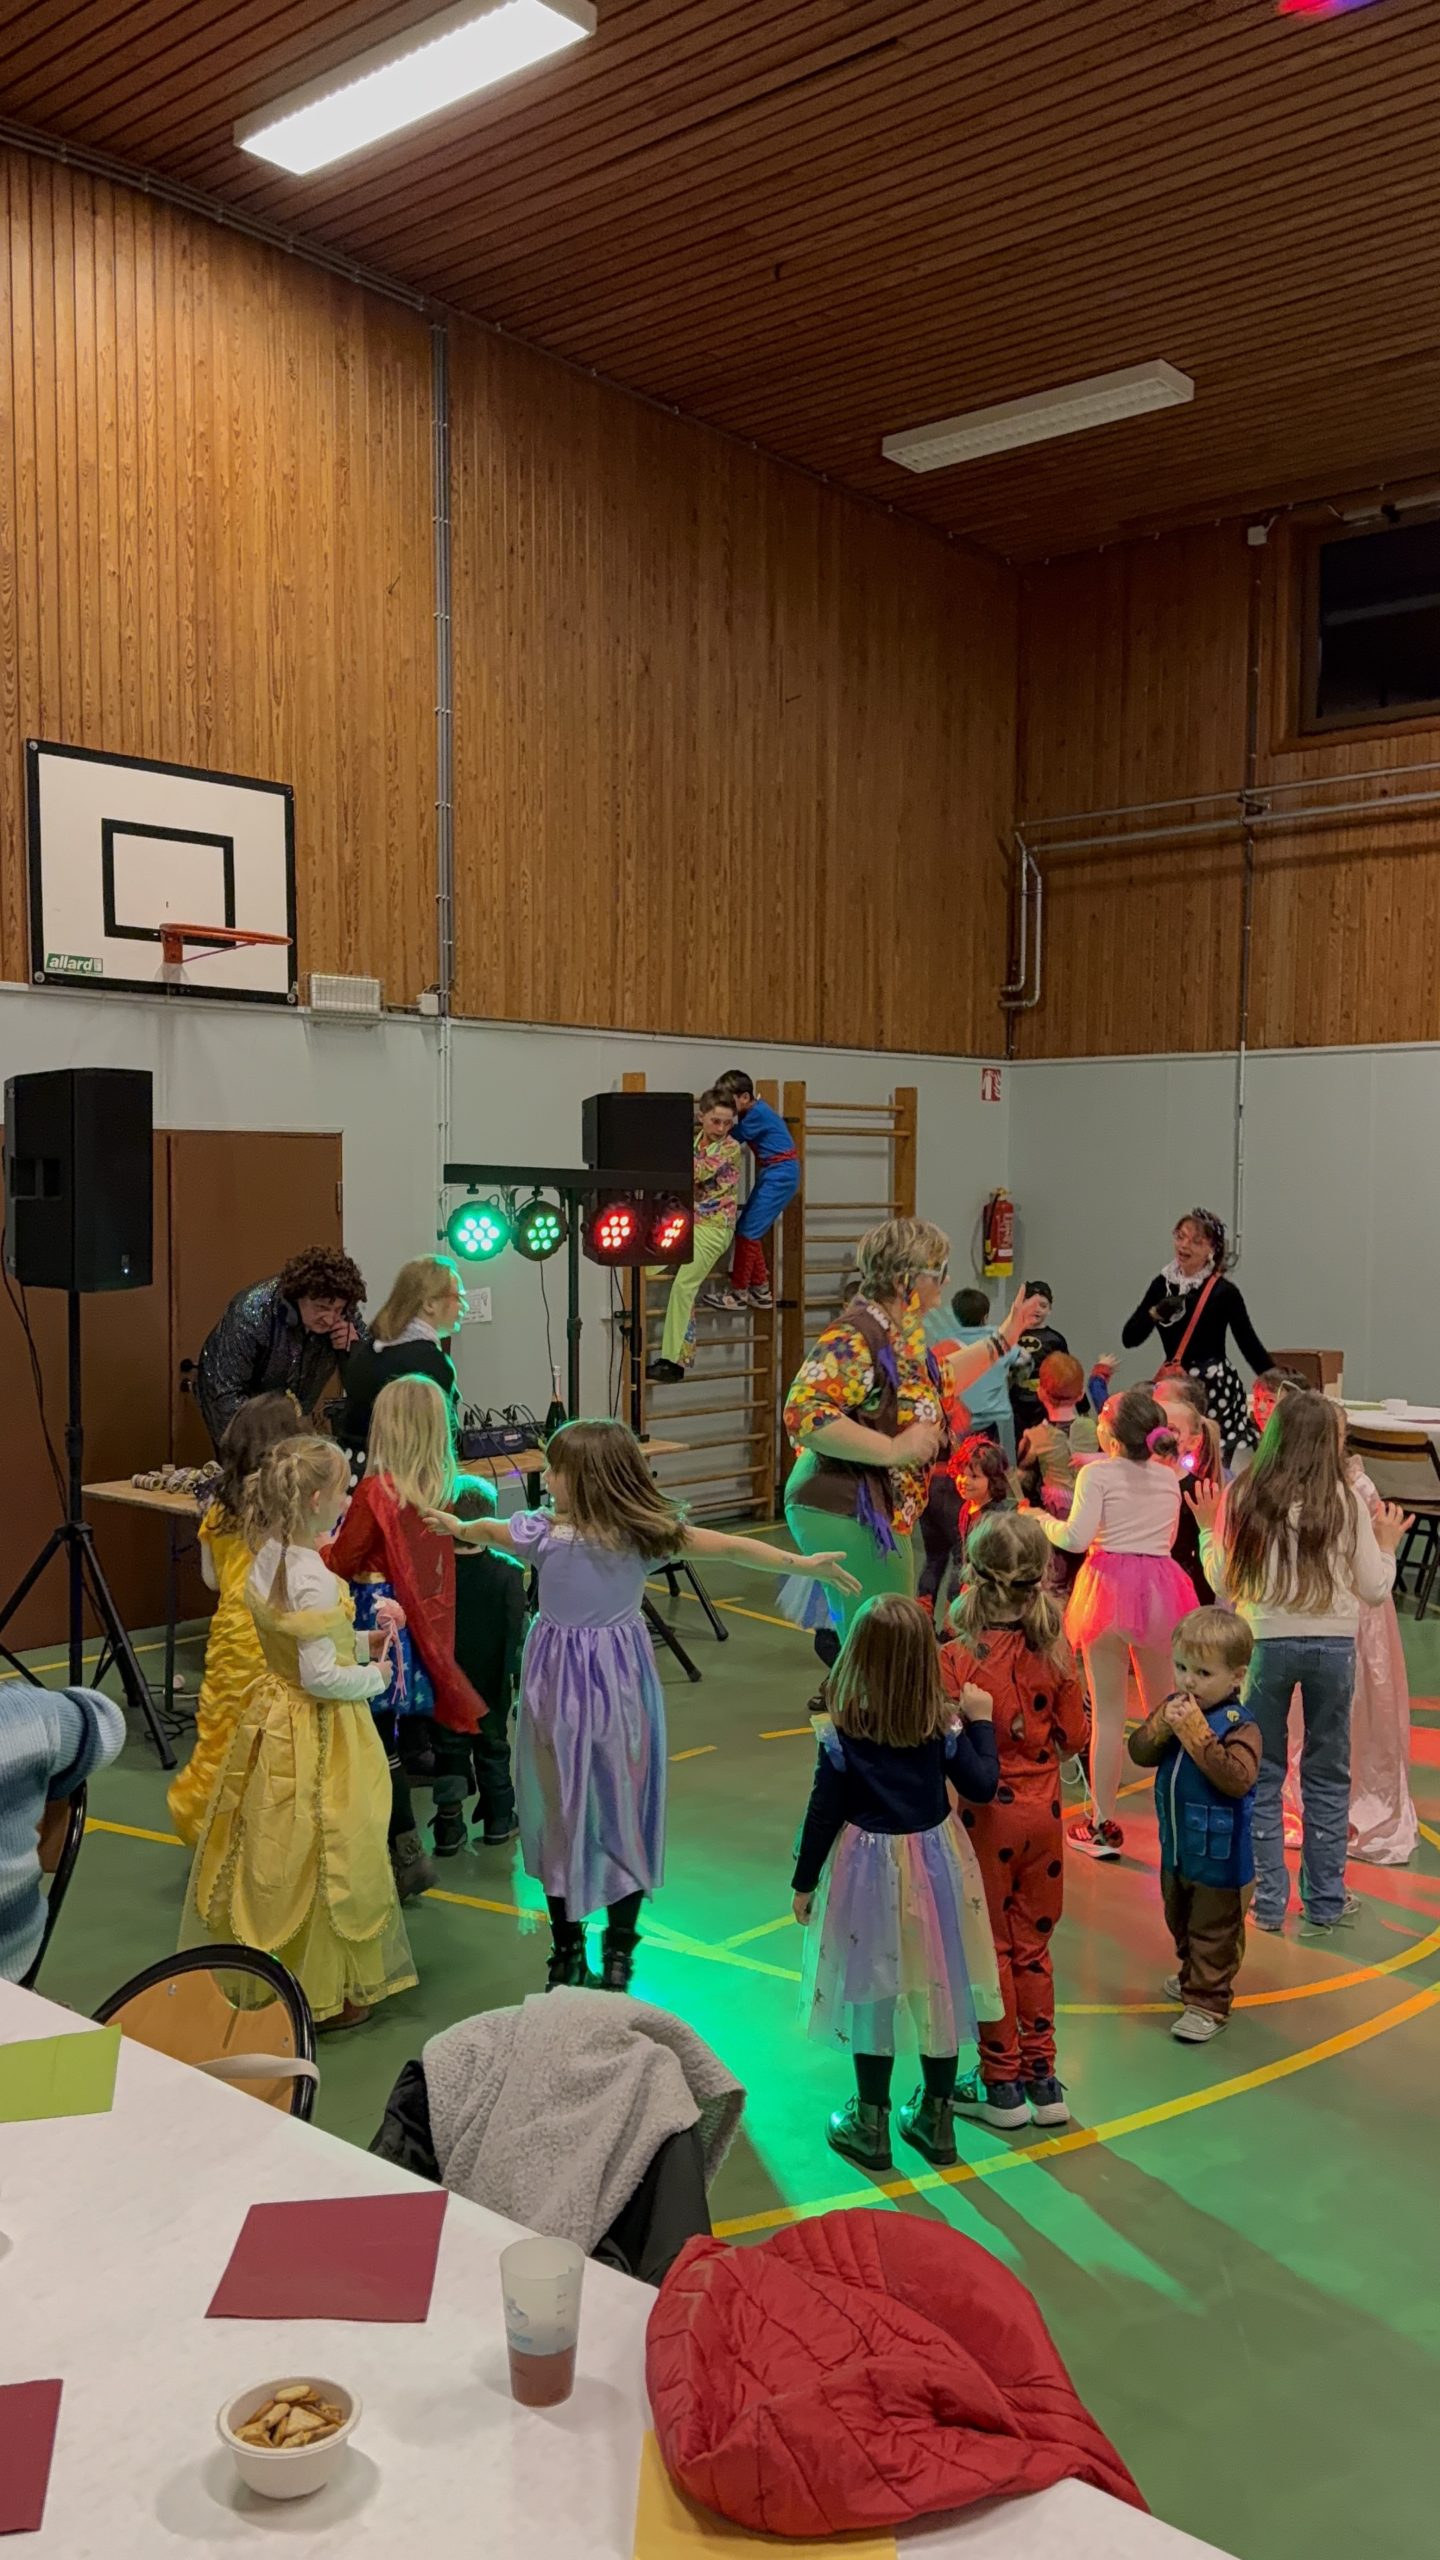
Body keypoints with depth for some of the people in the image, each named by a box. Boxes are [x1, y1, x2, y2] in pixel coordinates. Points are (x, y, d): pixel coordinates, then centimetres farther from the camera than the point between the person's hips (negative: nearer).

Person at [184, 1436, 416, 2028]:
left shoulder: (268, 1559, 1)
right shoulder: (314, 1579, -26)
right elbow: (320, 1676, -25)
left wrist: (360, 1635, 5)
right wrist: (374, 1676, -9)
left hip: (274, 1714, 8)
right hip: (319, 1734, -8)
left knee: (272, 1849, 19)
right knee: (322, 1856, 7)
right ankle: (327, 1992, 21)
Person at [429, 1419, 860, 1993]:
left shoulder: (544, 1534, -13)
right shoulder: (647, 1533, -8)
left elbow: (481, 1531, 9)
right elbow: (734, 1548, -1)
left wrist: (455, 1526, 30)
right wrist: (805, 1564, 8)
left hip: (560, 1686, -2)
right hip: (622, 1681, 2)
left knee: (560, 1812, 10)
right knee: (623, 1809, 13)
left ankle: (568, 1952, 19)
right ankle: (619, 1953, 21)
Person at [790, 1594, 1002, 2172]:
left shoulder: (842, 1735, -18)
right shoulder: (944, 1727, -12)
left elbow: (823, 1816, -11)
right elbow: (982, 1787, -2)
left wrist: (804, 1883, 2)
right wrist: (981, 1722, 9)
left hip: (869, 1870, -2)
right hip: (936, 1864, 3)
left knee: (871, 1996, 11)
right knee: (939, 1988, 15)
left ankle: (871, 2126, 24)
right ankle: (935, 2119, 29)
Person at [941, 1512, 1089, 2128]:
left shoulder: (956, 1657, -21)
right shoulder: (1054, 1651, -8)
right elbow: (1072, 1736, 1)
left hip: (984, 1816, -4)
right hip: (1042, 1811, 4)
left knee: (990, 1948, 11)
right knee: (1033, 1945, 18)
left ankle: (1001, 2084, 21)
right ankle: (1041, 2077, 26)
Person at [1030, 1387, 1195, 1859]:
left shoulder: (1098, 1474, -7)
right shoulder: (1168, 1477, 9)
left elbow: (1076, 1538, -13)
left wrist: (1044, 1522, 5)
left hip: (1110, 1585, -4)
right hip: (1159, 1584, 4)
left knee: (1107, 1713, 3)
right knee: (1164, 1710, 16)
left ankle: (1103, 1825, 7)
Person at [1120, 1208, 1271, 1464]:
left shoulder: (1224, 1291, -6)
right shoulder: (1162, 1284, 6)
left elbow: (1249, 1343, -1)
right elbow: (1129, 1338, 5)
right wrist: (1155, 1313, -12)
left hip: (1216, 1389, -4)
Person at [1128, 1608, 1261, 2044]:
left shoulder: (1239, 1726, -24)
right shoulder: (1176, 1707, -5)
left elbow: (1237, 1779, -37)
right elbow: (1139, 1753, -7)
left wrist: (1196, 1731, -38)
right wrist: (1163, 1724, -26)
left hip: (1218, 1855, -8)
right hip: (1176, 1846, 8)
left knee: (1213, 1931, 8)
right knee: (1180, 1921, 27)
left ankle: (1208, 2002, 20)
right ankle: (1193, 1976, 47)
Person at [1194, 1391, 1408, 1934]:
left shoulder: (1243, 1497, -4)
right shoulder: (1345, 1501, -4)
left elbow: (1222, 1585, 1)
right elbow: (1374, 1591, 1)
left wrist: (1208, 1528, 14)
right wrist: (1387, 1544, 18)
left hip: (1265, 1643, 0)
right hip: (1333, 1645, 0)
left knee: (1262, 1774, 12)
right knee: (1327, 1777, 14)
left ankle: (1268, 1901, 16)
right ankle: (1325, 1904, 21)